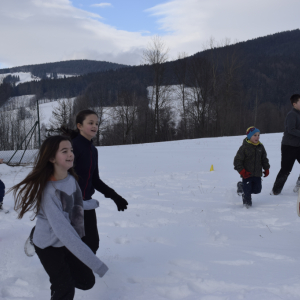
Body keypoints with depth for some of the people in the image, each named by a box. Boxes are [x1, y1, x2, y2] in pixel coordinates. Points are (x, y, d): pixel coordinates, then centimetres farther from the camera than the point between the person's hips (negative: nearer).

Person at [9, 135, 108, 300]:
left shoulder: (70, 177, -10)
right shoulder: (49, 190, -31)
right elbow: (64, 232, -36)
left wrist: (92, 203, 33)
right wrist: (96, 264, -38)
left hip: (69, 241, 6)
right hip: (49, 246, -6)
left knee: (86, 281, 9)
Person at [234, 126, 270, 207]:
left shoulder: (260, 147, 5)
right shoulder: (244, 147, -11)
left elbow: (264, 159, 18)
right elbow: (237, 160, -10)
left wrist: (266, 169, 13)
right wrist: (241, 171, -15)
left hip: (257, 174, 5)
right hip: (247, 173, -5)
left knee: (257, 189, 4)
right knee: (247, 189, -2)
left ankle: (242, 186, 27)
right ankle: (247, 201, 26)